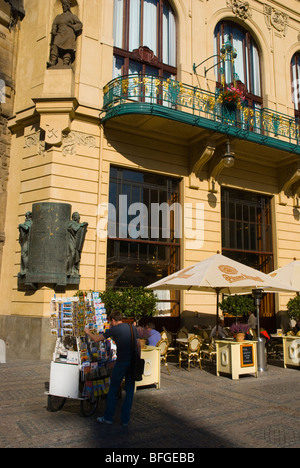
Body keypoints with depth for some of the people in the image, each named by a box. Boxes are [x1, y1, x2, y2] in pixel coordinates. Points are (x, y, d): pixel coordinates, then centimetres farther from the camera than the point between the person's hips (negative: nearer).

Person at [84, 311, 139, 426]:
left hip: (122, 362, -5)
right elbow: (138, 346, 10)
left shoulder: (114, 329, -3)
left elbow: (96, 339, 5)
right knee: (129, 391, 12)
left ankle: (108, 418, 20)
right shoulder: (133, 328, 10)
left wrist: (88, 332, 22)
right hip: (133, 362, 5)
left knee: (113, 390, 11)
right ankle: (125, 419, 17)